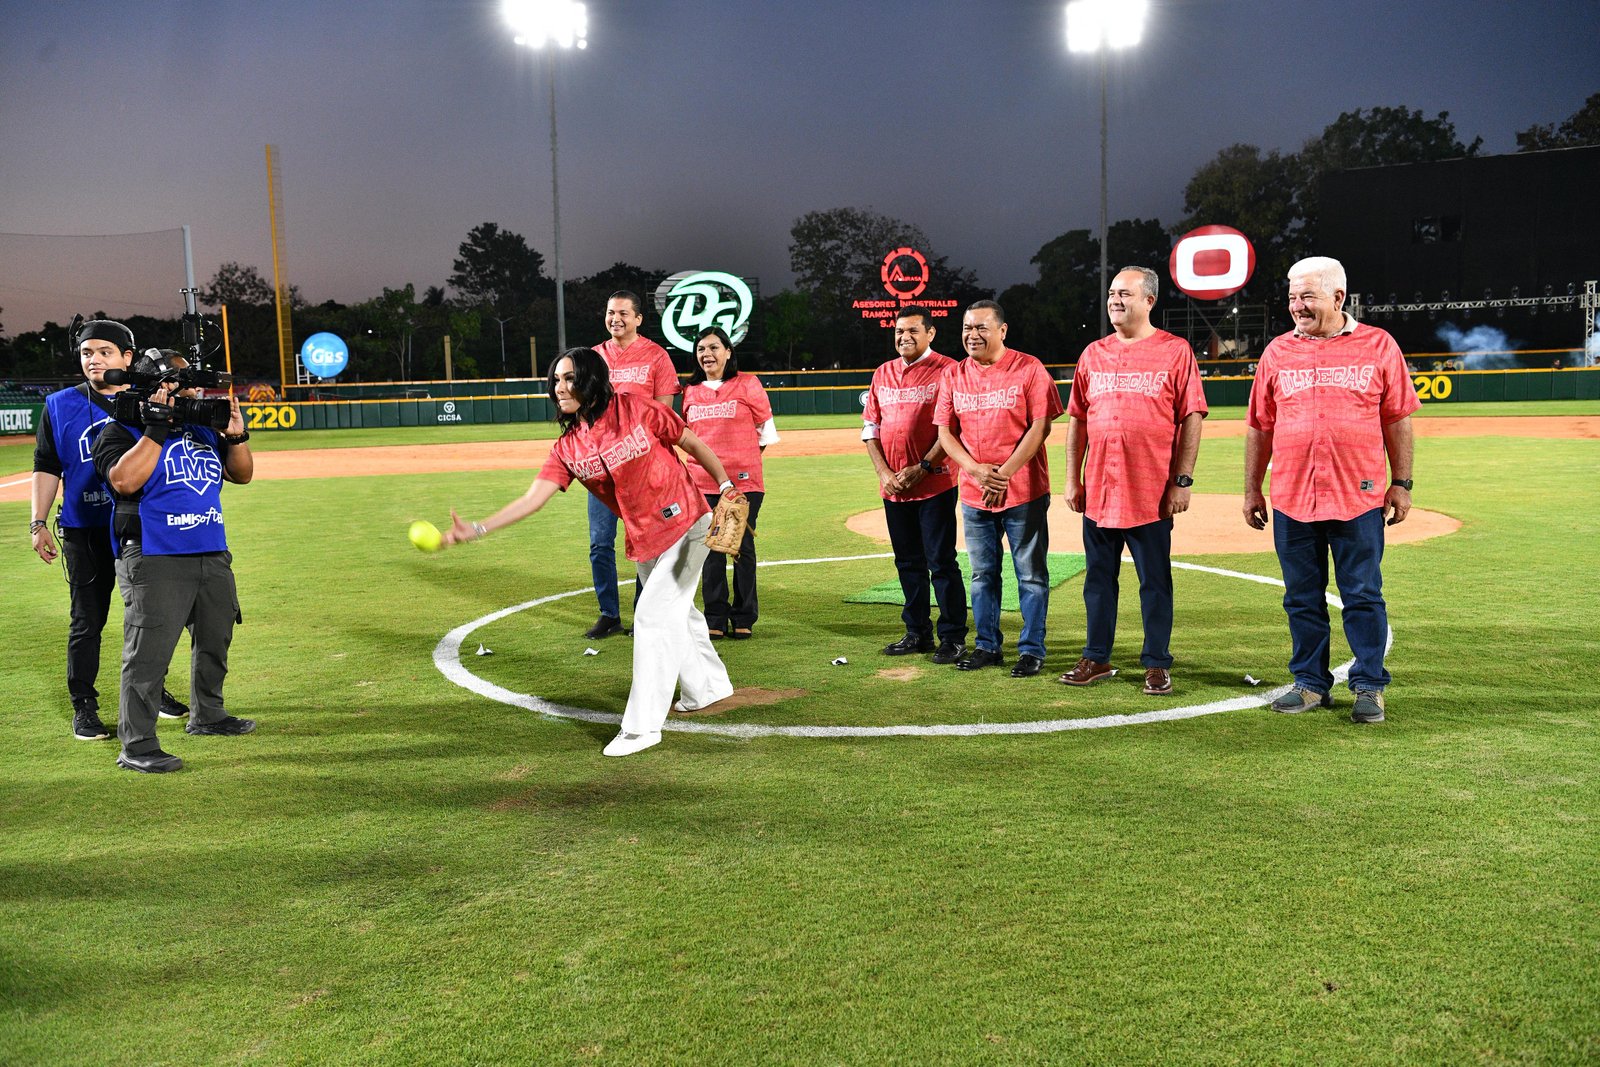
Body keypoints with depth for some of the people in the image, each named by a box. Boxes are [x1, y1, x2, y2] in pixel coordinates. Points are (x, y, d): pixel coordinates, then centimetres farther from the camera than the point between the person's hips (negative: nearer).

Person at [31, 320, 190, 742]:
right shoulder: (60, 405, 4)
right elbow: (46, 468, 5)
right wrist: (39, 523, -2)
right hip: (84, 532, -1)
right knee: (87, 622, 2)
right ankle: (84, 707, 11)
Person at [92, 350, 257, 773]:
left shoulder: (203, 430, 15)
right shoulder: (122, 432, -4)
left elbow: (241, 474, 16)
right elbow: (125, 481, -21)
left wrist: (236, 435, -1)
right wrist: (157, 429, -19)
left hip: (213, 556, 7)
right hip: (154, 560, -7)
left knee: (215, 640, 17)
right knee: (148, 653, -10)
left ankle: (207, 715, 35)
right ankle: (136, 746, -5)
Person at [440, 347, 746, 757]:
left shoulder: (637, 410, -17)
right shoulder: (568, 447, -4)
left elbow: (693, 445, -7)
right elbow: (533, 497, -12)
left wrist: (727, 487, -7)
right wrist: (477, 529, -22)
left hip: (687, 526, -6)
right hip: (642, 539, 6)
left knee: (652, 614, -11)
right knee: (676, 612, 22)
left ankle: (642, 726, -5)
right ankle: (709, 686, 46)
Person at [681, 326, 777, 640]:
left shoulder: (748, 384, 1)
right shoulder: (691, 391, 11)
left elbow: (765, 429, 5)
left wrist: (744, 461, 1)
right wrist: (706, 460, 7)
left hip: (743, 481, -3)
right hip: (703, 482, 3)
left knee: (742, 548, 2)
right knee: (711, 550, 5)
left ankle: (744, 619, 12)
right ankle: (715, 619, 13)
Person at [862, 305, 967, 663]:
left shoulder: (946, 370, -5)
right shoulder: (883, 374, 14)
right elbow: (870, 427, 14)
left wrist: (922, 468, -14)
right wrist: (884, 473, 1)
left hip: (935, 483, -6)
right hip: (893, 487, 6)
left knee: (941, 562, -5)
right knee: (908, 563, 13)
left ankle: (953, 638, 3)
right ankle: (918, 633, 23)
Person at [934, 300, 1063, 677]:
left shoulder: (1029, 369, -5)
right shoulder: (953, 375, 8)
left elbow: (1040, 426, -10)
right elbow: (945, 433, 5)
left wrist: (1004, 473, -17)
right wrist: (976, 470, -11)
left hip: (1024, 493, -4)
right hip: (974, 496, 5)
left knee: (1031, 575, 1)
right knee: (982, 574, 13)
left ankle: (1032, 650, 10)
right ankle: (988, 647, 24)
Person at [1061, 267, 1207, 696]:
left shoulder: (1175, 351, -2)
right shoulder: (1093, 354, 11)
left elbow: (1192, 418, -4)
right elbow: (1078, 420, 14)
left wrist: (1182, 480, -9)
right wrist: (1073, 479, 9)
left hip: (1151, 492, -4)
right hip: (1097, 491, 5)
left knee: (1155, 582, 4)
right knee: (1098, 577, 12)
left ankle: (1157, 665, 14)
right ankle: (1096, 659, 22)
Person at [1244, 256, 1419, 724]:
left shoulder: (1379, 346, 2)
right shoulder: (1277, 352, 8)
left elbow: (1397, 420, 5)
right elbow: (1259, 427, 11)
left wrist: (1401, 482, 1)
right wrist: (1252, 489, 9)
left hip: (1359, 498, -2)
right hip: (1291, 500, 3)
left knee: (1363, 596, 3)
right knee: (1302, 598, 10)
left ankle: (1369, 686, 14)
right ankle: (1311, 683, 21)